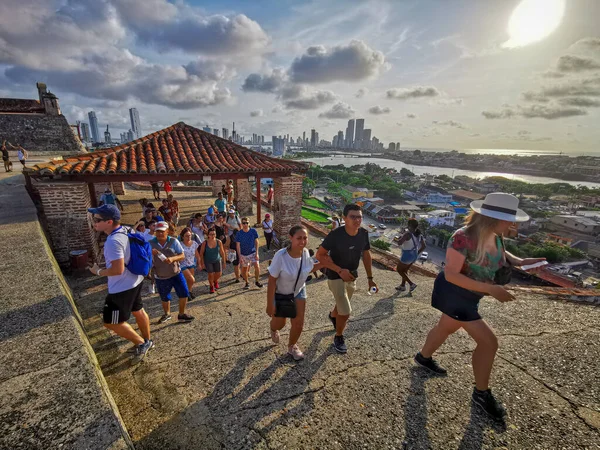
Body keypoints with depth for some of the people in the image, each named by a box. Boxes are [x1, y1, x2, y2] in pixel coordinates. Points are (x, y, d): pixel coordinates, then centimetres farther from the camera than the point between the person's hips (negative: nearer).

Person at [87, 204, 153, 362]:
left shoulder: (113, 241, -30)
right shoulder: (125, 231, 0)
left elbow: (118, 269, -31)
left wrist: (98, 271, -14)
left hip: (122, 287, -10)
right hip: (134, 281, 10)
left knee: (110, 322, 7)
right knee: (138, 311, 23)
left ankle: (141, 344, 18)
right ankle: (147, 341, 41)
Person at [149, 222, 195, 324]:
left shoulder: (173, 241, -9)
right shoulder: (151, 244, -7)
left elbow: (182, 256, -8)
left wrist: (172, 258, -28)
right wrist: (150, 253, -25)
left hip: (176, 273, 0)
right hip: (161, 277, 0)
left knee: (184, 293, -1)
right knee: (165, 298, 16)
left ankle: (181, 314, 20)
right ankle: (167, 314, 44)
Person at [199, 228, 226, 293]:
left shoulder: (219, 242, -15)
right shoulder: (205, 243, -17)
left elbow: (222, 252, -4)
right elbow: (201, 253, -8)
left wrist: (224, 261, 0)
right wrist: (202, 263, -7)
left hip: (217, 260, 2)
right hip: (208, 261, -1)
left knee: (219, 274, 4)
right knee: (211, 274, 0)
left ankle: (215, 281, 41)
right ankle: (212, 287, 29)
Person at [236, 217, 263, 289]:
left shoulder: (253, 231, -10)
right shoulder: (239, 233, -11)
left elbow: (256, 242, -3)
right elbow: (238, 246, -6)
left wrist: (257, 253, -8)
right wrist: (240, 257, -9)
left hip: (253, 252, 0)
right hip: (244, 254, 1)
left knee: (257, 266, -15)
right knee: (244, 269, 10)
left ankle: (256, 281, 8)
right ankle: (247, 283, 34)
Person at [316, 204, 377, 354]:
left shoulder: (364, 234, -13)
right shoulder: (335, 234, -27)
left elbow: (366, 256, 2)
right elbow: (320, 255, -21)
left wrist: (370, 278, 1)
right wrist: (340, 270, -28)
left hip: (352, 276, 6)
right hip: (336, 276, -5)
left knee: (342, 304, 27)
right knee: (346, 312, -6)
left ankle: (333, 315, 62)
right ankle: (338, 337, 24)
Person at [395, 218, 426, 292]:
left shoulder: (408, 234, -23)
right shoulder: (419, 234, 0)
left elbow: (399, 243, -28)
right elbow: (423, 246, 4)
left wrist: (401, 238, -7)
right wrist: (417, 253, 12)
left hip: (407, 255, -8)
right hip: (414, 255, 8)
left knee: (399, 270, 12)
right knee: (405, 270, 25)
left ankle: (411, 284, 7)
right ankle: (403, 286, 34)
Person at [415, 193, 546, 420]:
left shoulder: (495, 237, -6)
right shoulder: (463, 238, -32)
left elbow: (499, 253, 18)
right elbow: (450, 275, -31)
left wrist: (519, 262, -1)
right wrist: (490, 289, -33)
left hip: (466, 296, 9)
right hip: (454, 294, -9)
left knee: (446, 328, 27)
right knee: (488, 342, -3)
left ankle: (424, 357, 53)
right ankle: (481, 393, 20)